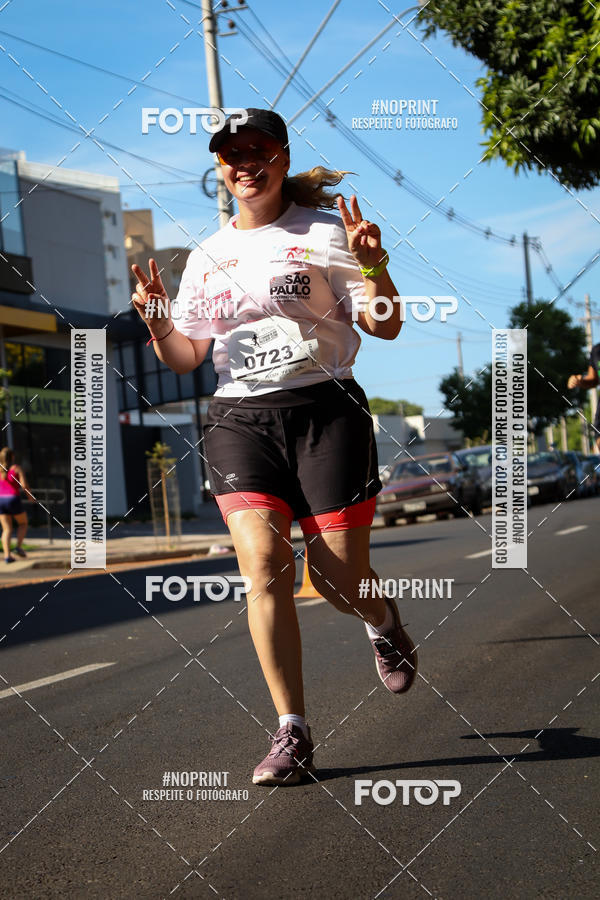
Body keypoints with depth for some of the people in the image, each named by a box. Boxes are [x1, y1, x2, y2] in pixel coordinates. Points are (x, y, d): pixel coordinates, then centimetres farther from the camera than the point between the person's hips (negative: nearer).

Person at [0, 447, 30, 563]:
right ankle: (19, 547, 2)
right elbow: (24, 485, -13)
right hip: (14, 501, -3)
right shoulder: (17, 468, -4)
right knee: (23, 523, 19)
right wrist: (30, 494, 6)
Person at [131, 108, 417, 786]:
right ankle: (291, 733, -10)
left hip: (325, 410, -3)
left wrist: (373, 266, -19)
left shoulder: (322, 232, 3)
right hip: (240, 419, 3)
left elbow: (385, 328, 0)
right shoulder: (205, 256, 15)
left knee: (338, 578, -5)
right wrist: (157, 322, -5)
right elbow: (184, 358, 16)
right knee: (263, 564, -15)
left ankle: (385, 624, 33)